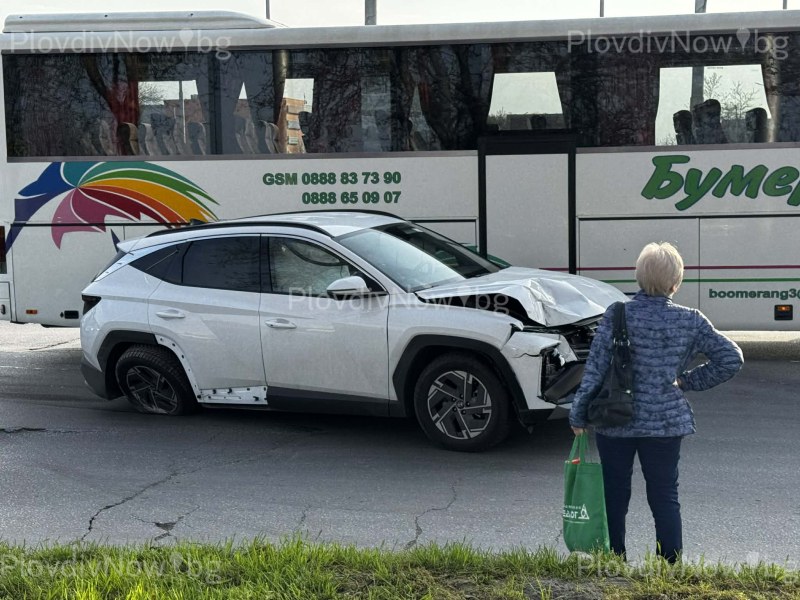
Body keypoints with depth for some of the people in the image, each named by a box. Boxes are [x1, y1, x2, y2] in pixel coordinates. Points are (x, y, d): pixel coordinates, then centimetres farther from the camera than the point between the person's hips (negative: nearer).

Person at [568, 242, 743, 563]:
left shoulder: (617, 315, -10)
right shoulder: (690, 320, -5)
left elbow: (595, 368, -10)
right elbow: (731, 359, 0)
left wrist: (578, 414, -2)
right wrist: (688, 380, 8)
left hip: (614, 422, 0)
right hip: (665, 422, 0)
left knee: (614, 496, 13)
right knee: (665, 497, 11)